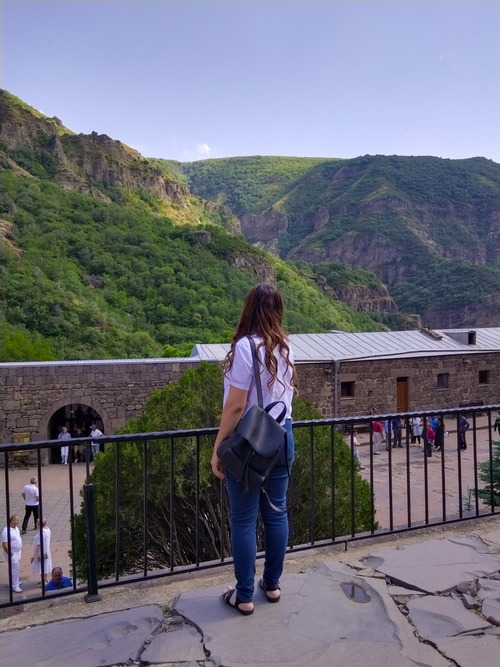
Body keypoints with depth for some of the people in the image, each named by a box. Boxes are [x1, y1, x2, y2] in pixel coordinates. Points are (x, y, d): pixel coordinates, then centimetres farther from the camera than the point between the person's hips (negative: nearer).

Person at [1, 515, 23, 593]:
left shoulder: (16, 527, 1)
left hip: (18, 552, 8)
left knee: (17, 568, 20)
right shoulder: (6, 531, -27)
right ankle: (15, 586, 9)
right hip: (12, 554, -8)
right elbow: (4, 545, -26)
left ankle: (15, 582, 36)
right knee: (14, 569, -2)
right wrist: (10, 554, -19)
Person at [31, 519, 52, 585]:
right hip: (46, 552, 9)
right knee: (45, 566, 22)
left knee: (42, 568, 5)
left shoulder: (41, 532, -30)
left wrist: (34, 555, -22)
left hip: (41, 553, -9)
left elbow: (39, 545, -27)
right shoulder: (48, 529, -3)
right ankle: (46, 579, 35)